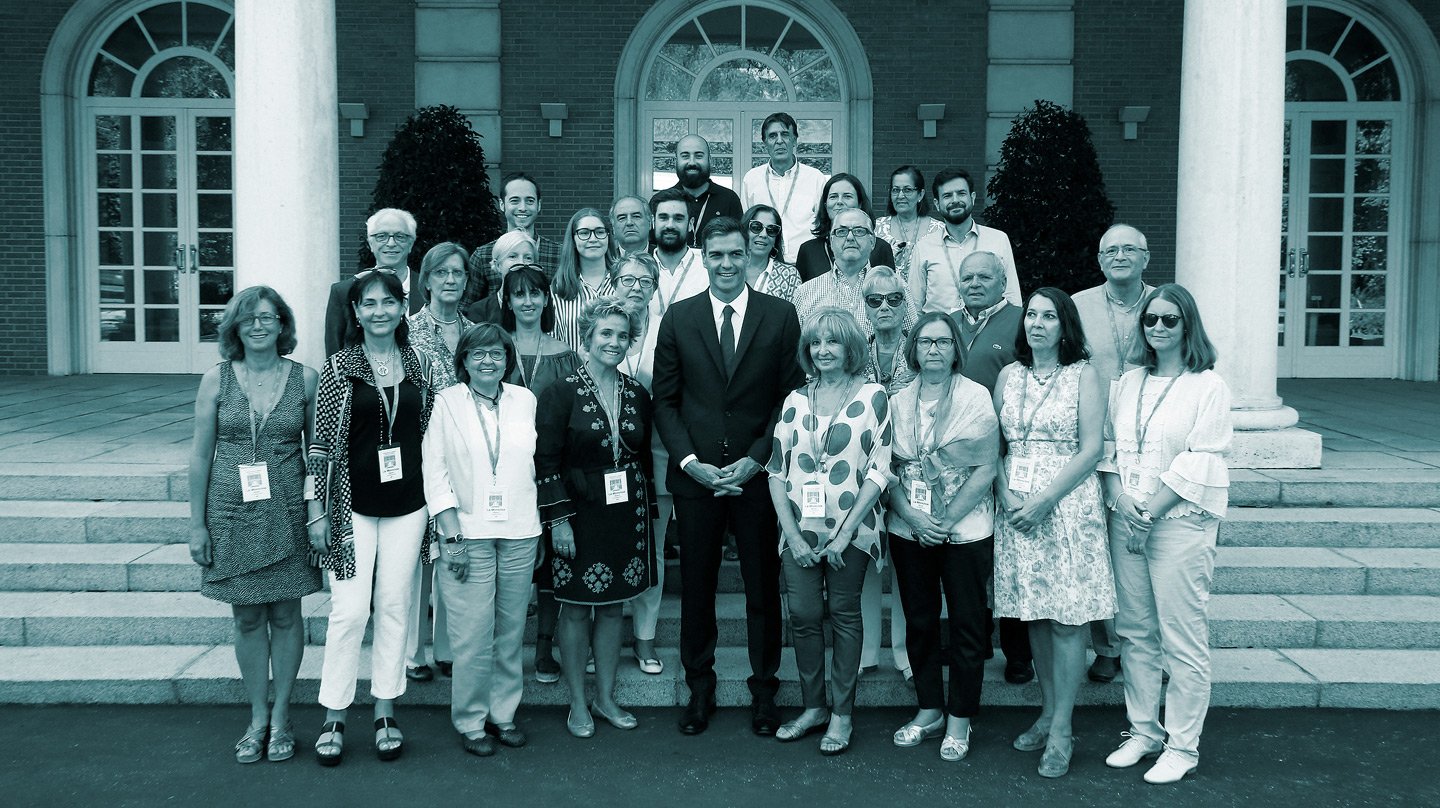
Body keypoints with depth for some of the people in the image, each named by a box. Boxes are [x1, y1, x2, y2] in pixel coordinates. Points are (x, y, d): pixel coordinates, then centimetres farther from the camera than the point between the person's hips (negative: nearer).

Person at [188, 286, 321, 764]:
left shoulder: (304, 379, 0)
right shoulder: (216, 380, 0)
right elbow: (200, 454, 3)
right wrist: (197, 523, 1)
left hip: (287, 514, 0)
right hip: (233, 514, 1)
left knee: (285, 615, 7)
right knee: (247, 618, 8)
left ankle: (280, 717, 20)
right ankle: (257, 718, 22)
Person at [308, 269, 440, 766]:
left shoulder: (420, 366, 5)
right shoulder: (338, 367, -3)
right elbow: (321, 443, -3)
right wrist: (317, 512, -5)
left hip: (407, 505, 3)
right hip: (352, 504, -3)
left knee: (395, 607, 8)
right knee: (349, 609, -5)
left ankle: (385, 714, 19)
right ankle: (334, 719, 9)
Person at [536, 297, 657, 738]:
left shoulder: (637, 395, 6)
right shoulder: (561, 393, -8)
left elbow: (645, 458, 12)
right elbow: (547, 461, -10)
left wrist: (645, 511, 9)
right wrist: (559, 519, -14)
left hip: (627, 514, 4)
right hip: (579, 513, -4)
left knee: (613, 606, 12)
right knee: (575, 609, 5)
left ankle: (606, 698, 24)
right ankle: (578, 704, 17)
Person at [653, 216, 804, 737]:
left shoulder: (780, 316, 1)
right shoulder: (678, 318, 5)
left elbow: (792, 396, 0)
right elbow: (664, 400, 5)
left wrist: (755, 459, -10)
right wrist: (689, 460, -8)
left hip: (758, 474, -1)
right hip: (695, 474, 1)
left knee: (763, 586, 7)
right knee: (696, 586, 9)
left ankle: (764, 689, 22)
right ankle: (699, 688, 24)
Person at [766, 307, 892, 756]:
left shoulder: (873, 396, -2)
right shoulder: (796, 400, 8)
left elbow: (880, 469, -7)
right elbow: (777, 470, 7)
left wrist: (846, 531, -12)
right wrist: (791, 532, -4)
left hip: (851, 530, -3)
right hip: (800, 531, 3)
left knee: (844, 615, 4)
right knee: (803, 615, 4)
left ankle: (842, 714, 15)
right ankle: (813, 707, 20)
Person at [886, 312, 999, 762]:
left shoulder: (976, 397, -4)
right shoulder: (898, 402, 5)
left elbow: (985, 469, -8)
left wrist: (947, 520, -13)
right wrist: (911, 516, -10)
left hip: (965, 530, -3)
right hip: (909, 529, 3)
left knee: (967, 625, 3)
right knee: (919, 621, 11)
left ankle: (959, 721, 15)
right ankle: (928, 711, 25)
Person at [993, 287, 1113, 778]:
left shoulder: (1083, 376, -1)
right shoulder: (1009, 375, 11)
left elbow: (1091, 449, -7)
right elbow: (995, 446, 10)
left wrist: (1044, 500, -14)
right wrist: (1007, 496, -6)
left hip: (1067, 505, -4)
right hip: (1016, 508, 4)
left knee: (1065, 620, -4)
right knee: (1034, 616, 9)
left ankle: (1061, 730, 3)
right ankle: (1048, 713, 21)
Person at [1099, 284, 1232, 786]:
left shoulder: (1208, 387, -3)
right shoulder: (1127, 384, 13)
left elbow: (1200, 461, -9)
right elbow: (1107, 446, 11)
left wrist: (1150, 511, -13)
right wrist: (1119, 497, -6)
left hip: (1180, 521, -5)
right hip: (1126, 520, 5)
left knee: (1182, 640, -2)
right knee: (1135, 632, 10)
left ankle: (1182, 746, 9)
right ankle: (1143, 732, 22)